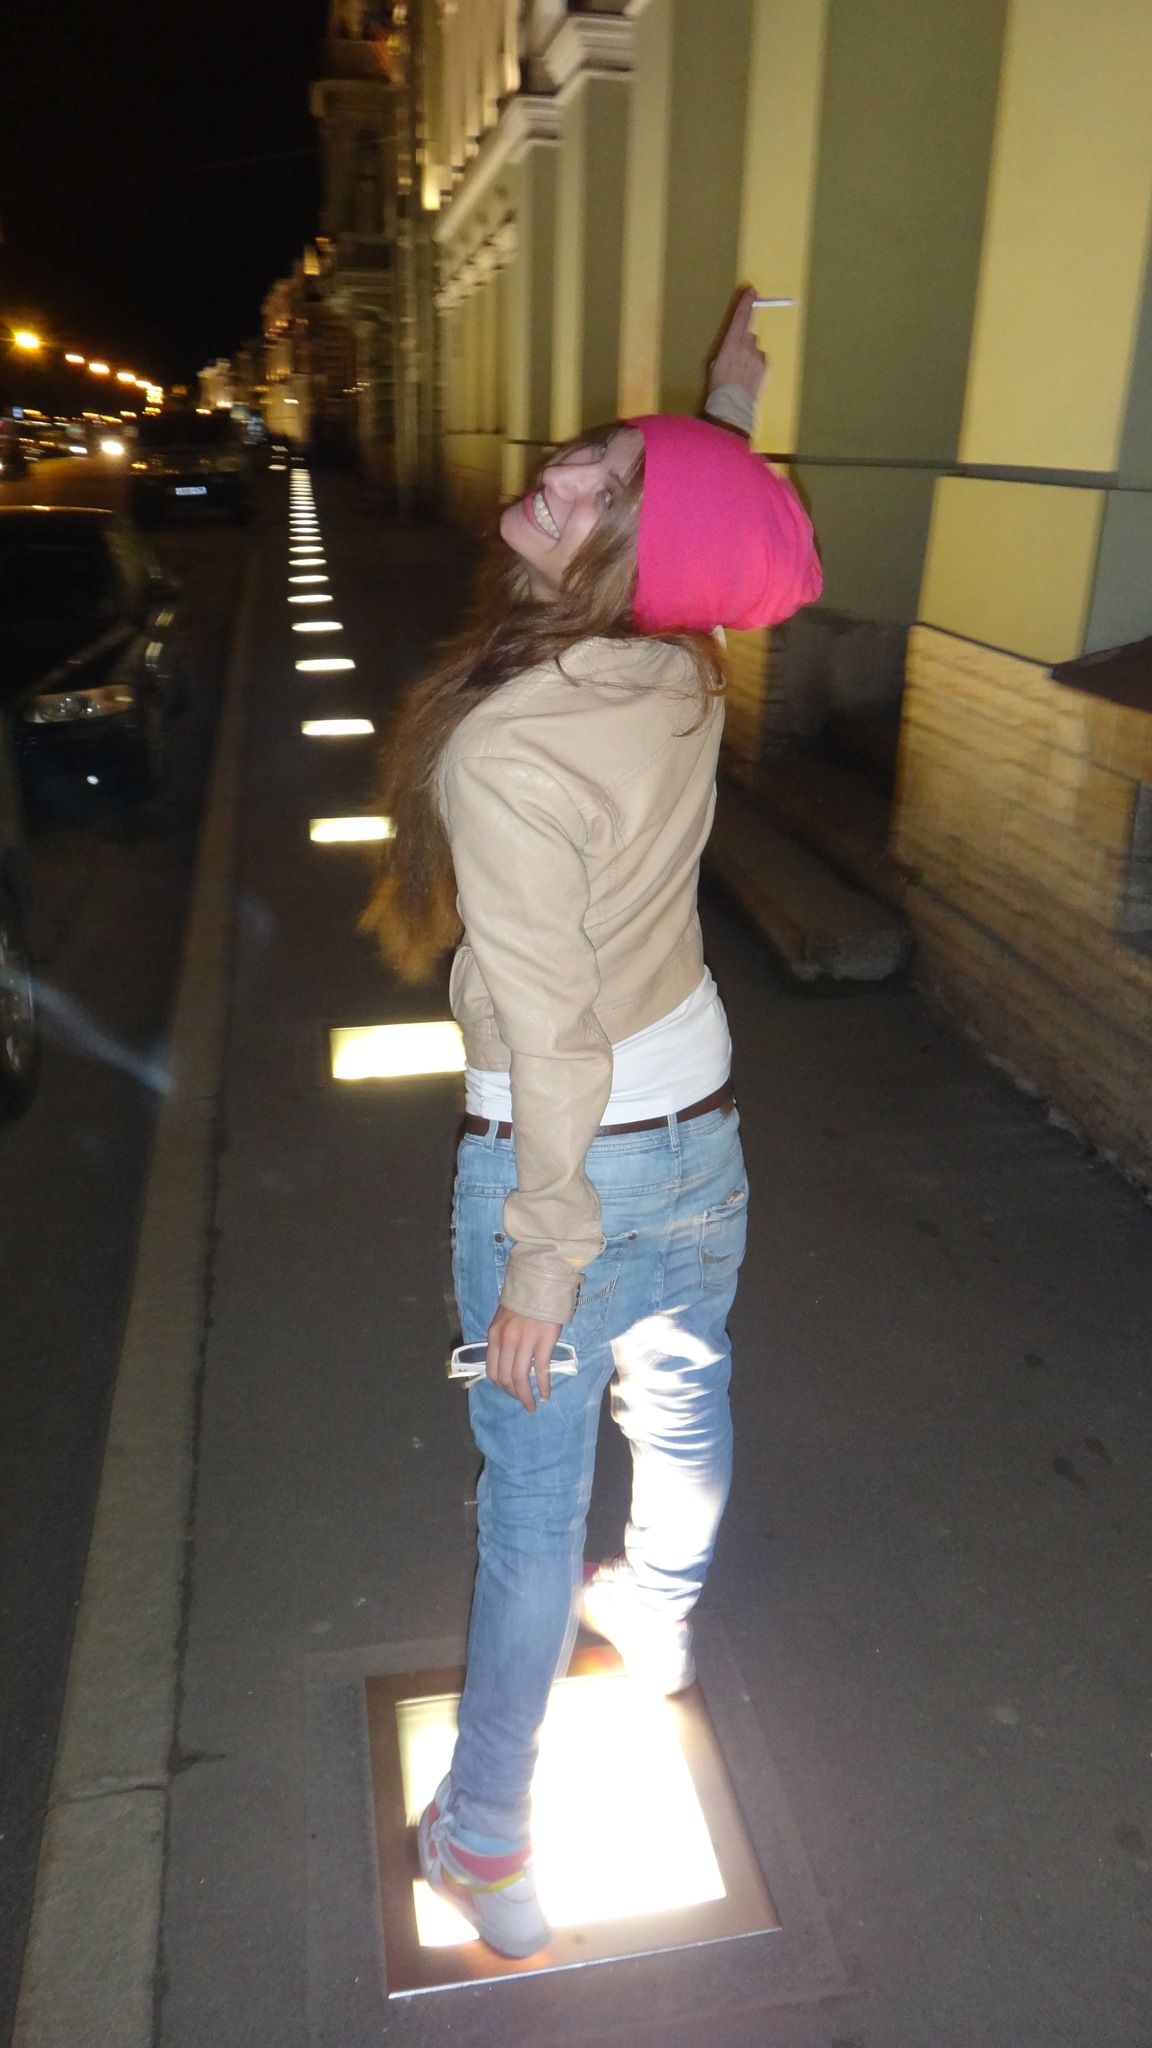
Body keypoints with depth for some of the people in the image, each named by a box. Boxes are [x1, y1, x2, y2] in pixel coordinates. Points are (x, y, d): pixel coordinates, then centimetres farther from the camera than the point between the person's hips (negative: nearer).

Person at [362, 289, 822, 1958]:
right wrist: (726, 407, 29)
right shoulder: (684, 674, -7)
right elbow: (717, 530, 20)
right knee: (681, 1393, 27)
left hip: (574, 1149, -7)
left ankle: (486, 1842, 30)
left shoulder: (506, 752, -29)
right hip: (703, 1108, 7)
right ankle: (659, 1625, 57)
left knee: (534, 1492, 8)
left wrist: (547, 1251, -16)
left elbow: (552, 1035, -26)